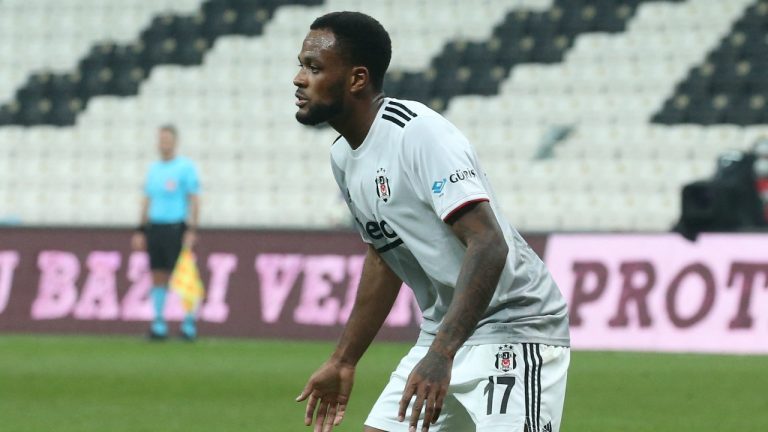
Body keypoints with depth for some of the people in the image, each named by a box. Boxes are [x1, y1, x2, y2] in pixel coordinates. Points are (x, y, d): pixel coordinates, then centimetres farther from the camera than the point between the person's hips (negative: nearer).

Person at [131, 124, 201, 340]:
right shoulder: (153, 169, 16)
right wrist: (140, 230, 13)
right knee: (158, 277, 4)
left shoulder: (186, 167, -1)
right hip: (155, 227, 5)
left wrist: (192, 230, -13)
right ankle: (158, 324, 7)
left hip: (177, 228, -5)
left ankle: (189, 323, -2)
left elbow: (194, 199, -5)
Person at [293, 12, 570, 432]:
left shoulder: (418, 134, -21)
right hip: (442, 334, 9)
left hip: (513, 329, -9)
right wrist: (343, 361, 22)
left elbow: (489, 245, -29)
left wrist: (441, 355, -37)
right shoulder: (343, 156, 8)